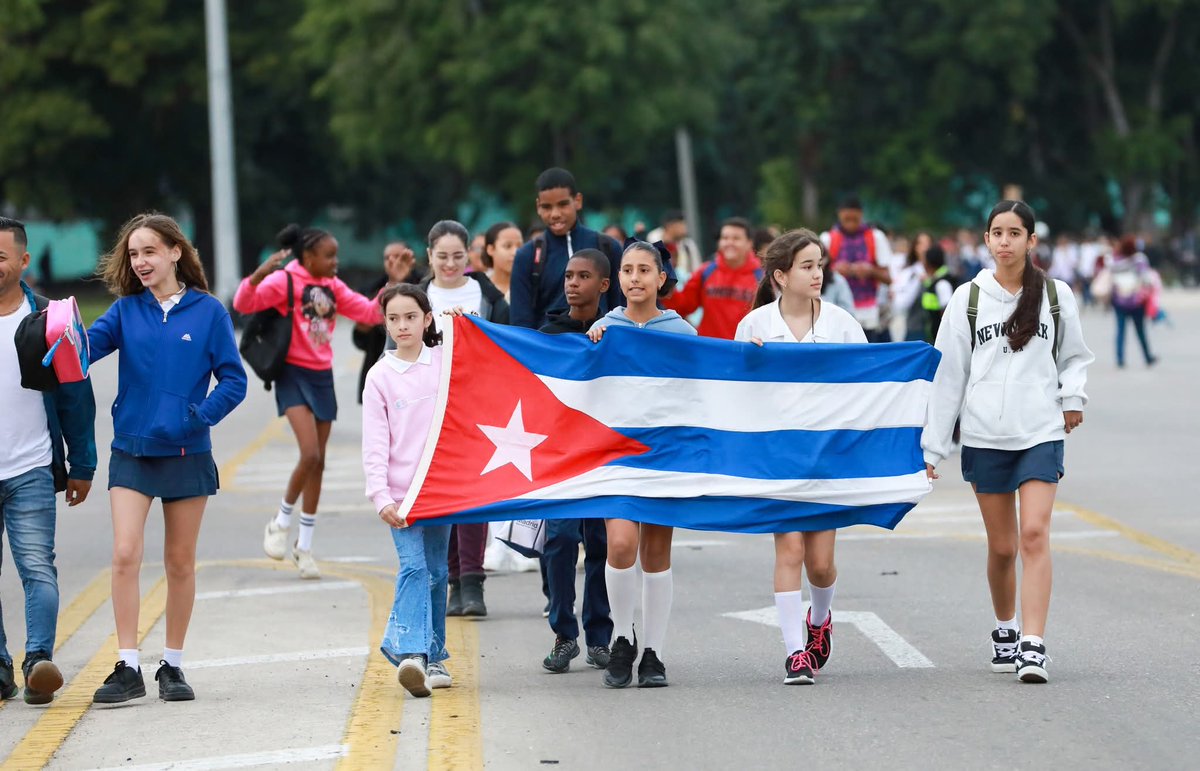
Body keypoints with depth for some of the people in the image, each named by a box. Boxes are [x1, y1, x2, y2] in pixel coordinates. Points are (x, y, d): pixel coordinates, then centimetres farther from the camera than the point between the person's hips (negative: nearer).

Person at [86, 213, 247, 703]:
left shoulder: (207, 311, -2)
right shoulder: (126, 310, 3)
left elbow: (233, 381, -2)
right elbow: (84, 347, -12)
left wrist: (199, 416, -15)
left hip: (187, 454, -1)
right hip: (132, 452, 1)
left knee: (180, 562, 8)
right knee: (125, 555, -11)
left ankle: (173, 666, 19)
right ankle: (128, 669, -8)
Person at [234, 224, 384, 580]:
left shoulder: (333, 286, 9)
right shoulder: (285, 281, -10)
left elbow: (371, 312, 12)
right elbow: (244, 304, -21)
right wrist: (258, 275, -37)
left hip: (323, 376, 6)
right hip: (294, 375, -6)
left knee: (318, 462, 7)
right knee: (310, 454, -20)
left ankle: (304, 546, 18)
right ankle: (281, 522, 4)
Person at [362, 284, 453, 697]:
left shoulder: (447, 362, 6)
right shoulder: (380, 376, 1)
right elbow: (375, 443, -2)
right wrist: (380, 496, -13)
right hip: (401, 489, -2)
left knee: (436, 571, 9)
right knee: (414, 567, -16)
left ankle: (433, 656, 19)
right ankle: (411, 653, -26)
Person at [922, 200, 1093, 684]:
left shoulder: (1056, 296, 4)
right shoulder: (968, 299, 4)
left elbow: (1074, 356, 17)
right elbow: (947, 376, 6)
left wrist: (1072, 395, -4)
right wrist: (932, 448, 4)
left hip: (1041, 432, -1)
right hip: (984, 436, 1)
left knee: (1034, 535, -15)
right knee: (1001, 546, 7)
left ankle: (1033, 645, -17)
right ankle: (1005, 630, 29)